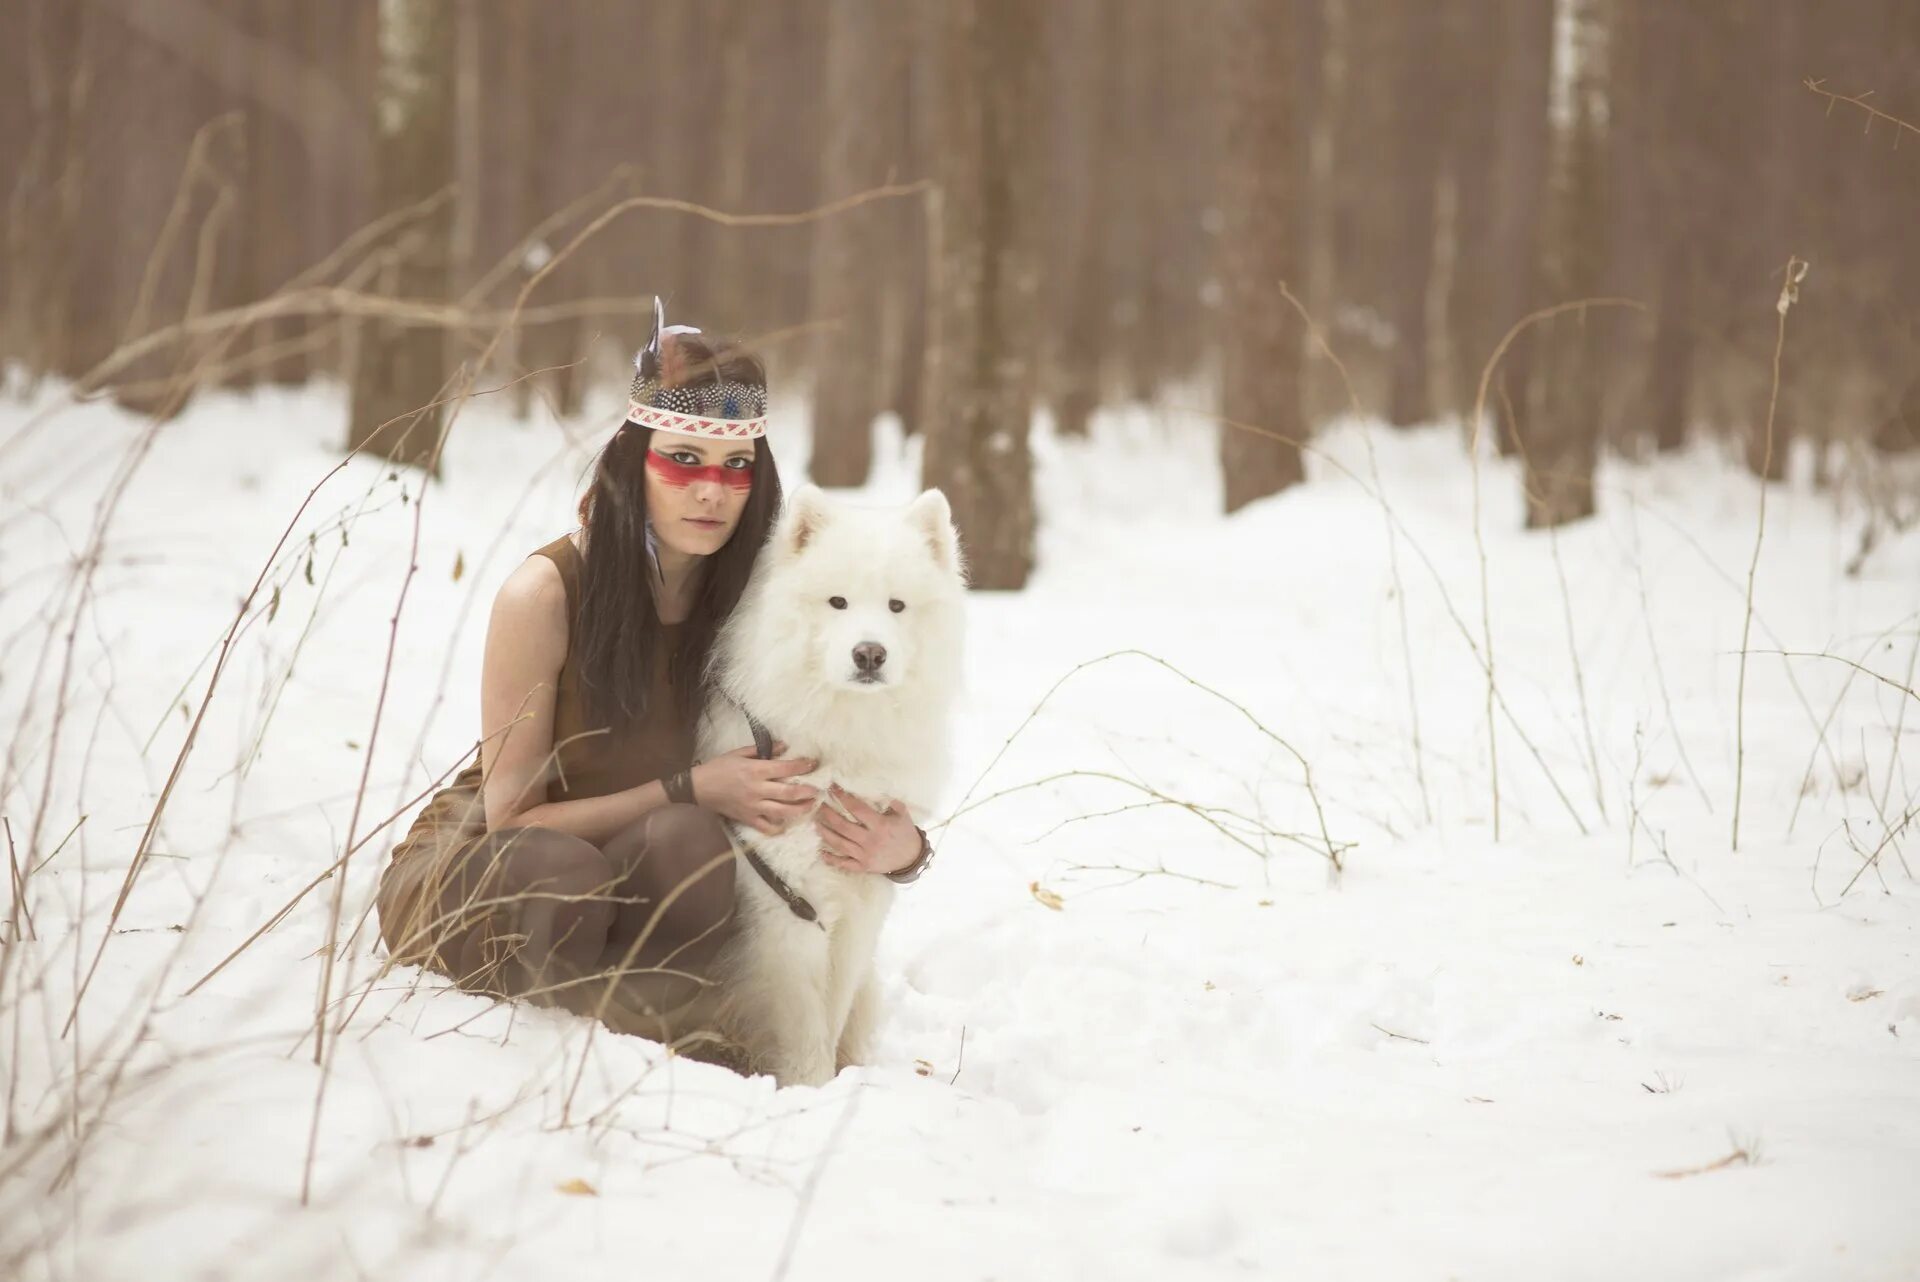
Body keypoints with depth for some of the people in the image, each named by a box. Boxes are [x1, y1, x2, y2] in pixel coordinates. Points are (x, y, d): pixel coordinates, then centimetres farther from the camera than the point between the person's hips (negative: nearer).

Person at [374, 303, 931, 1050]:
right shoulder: (544, 595, -20)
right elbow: (512, 817, -16)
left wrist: (899, 849, -27)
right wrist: (691, 790, -26)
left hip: (634, 883, 3)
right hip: (473, 872, -3)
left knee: (690, 844, -32)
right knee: (565, 871, -38)